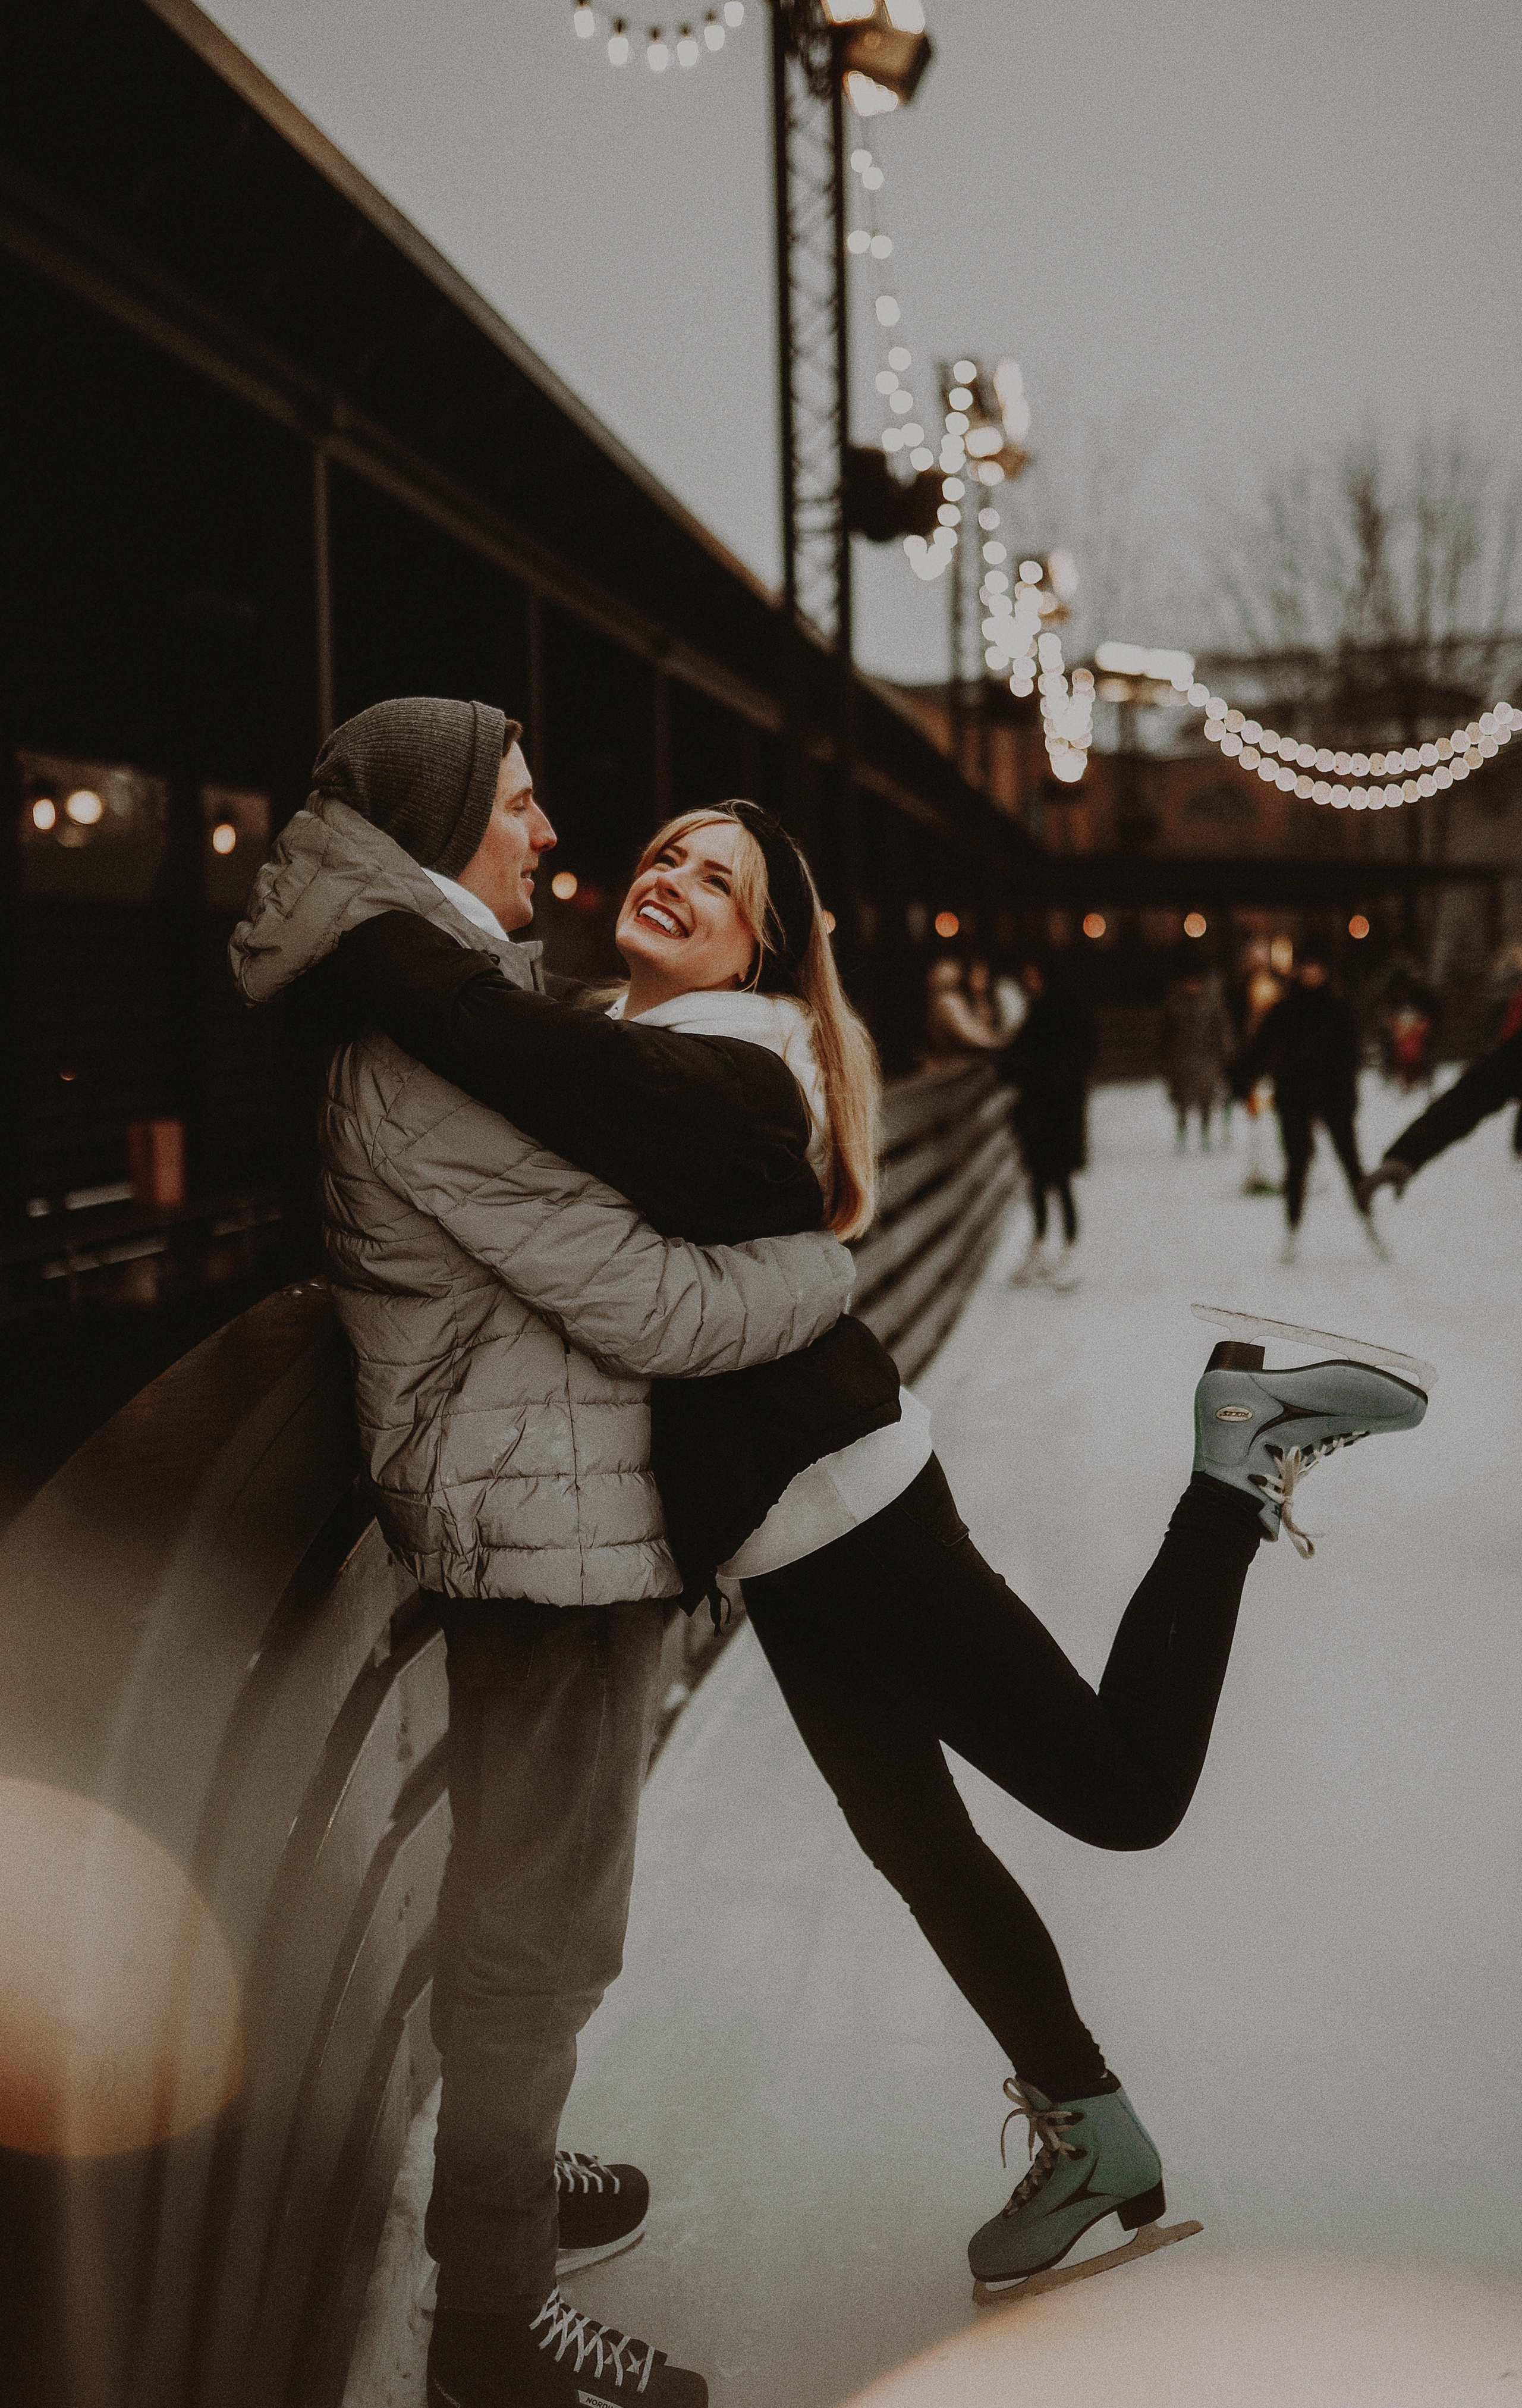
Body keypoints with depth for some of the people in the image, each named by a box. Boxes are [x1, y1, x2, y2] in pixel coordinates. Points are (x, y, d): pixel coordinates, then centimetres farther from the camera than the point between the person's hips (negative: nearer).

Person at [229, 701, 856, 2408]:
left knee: (521, 1880, 24)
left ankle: (498, 2169, 43)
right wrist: (830, 1263, -7)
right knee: (540, 1918, 0)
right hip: (550, 1519, -11)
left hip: (521, 1510, 11)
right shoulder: (431, 1060, -23)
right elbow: (656, 1309, -24)